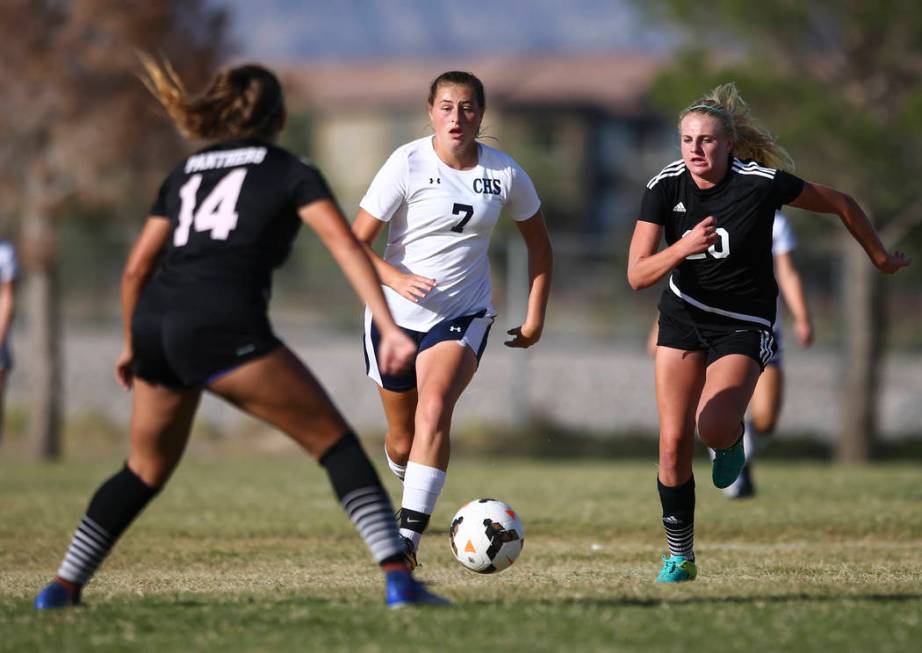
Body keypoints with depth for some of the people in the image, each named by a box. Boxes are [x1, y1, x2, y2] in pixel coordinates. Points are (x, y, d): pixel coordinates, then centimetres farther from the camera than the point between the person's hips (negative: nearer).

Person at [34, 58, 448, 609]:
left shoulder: (187, 172, 26)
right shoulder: (292, 173, 12)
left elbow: (136, 268, 24)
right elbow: (345, 244, -3)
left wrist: (132, 346, 37)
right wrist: (390, 329, -10)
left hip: (155, 324, 6)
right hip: (224, 329, -6)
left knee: (147, 469, 25)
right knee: (335, 441, 0)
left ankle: (63, 587, 24)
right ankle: (399, 579, -12)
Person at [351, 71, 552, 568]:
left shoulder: (505, 173, -3)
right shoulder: (408, 164, -11)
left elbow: (538, 244, 12)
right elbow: (356, 243, -10)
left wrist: (535, 317, 7)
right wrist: (397, 279, -28)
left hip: (464, 314, 0)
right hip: (397, 315, 0)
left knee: (434, 406, -27)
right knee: (402, 442, 8)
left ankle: (409, 536, -31)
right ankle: (408, 483, 46)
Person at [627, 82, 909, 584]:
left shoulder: (761, 182, -21)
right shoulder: (666, 187, -13)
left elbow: (839, 203, -5)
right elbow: (637, 275, -18)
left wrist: (880, 257, 8)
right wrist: (683, 247, -36)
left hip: (743, 326, -3)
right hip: (682, 320, 3)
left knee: (714, 427, -26)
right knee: (673, 443, -4)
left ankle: (731, 441, 13)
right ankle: (679, 557, 14)